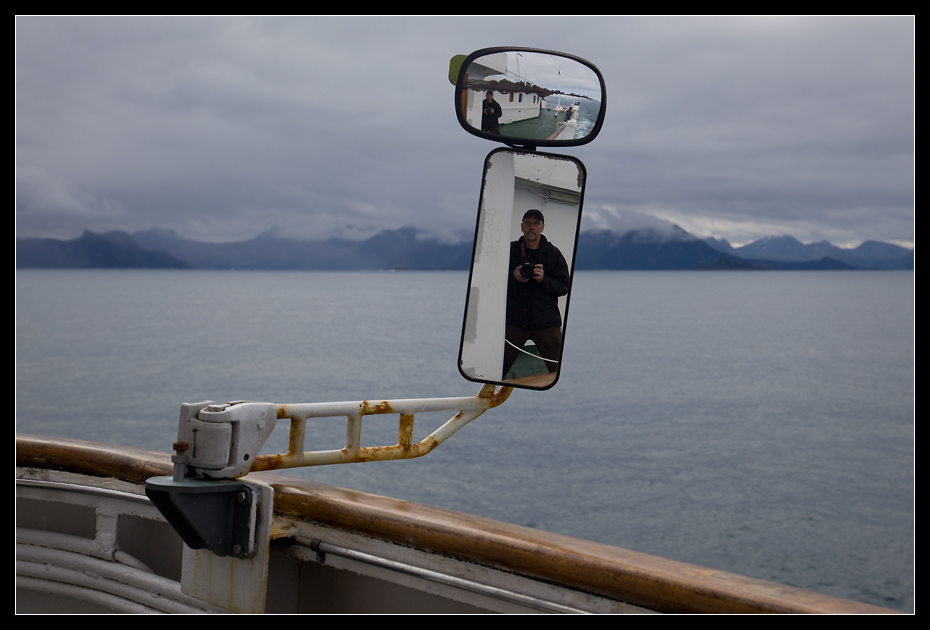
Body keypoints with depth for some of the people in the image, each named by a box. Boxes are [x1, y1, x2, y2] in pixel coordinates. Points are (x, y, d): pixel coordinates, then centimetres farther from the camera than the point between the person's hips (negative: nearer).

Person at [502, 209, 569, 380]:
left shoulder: (553, 253, 9)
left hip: (547, 322, -1)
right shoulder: (510, 250, 10)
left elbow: (564, 287, 4)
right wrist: (513, 277, -9)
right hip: (514, 320, 1)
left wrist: (543, 279, -13)